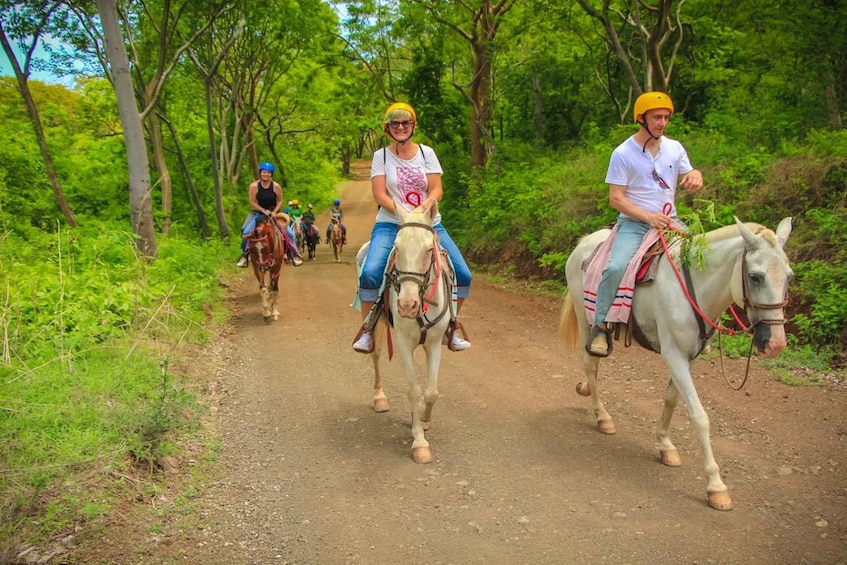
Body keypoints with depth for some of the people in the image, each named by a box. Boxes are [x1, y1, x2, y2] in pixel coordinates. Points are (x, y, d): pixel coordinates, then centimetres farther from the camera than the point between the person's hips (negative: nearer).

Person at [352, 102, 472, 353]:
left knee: (463, 275, -8)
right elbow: (379, 195, -6)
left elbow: (437, 190, -1)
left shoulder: (427, 153, 6)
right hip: (391, 224, -2)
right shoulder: (381, 156, 3)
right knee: (370, 273, -27)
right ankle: (367, 332, -9)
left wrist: (423, 208, -21)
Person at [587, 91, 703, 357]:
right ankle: (601, 327, -14)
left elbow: (689, 179, 12)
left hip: (670, 222, 5)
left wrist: (696, 177, -14)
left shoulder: (675, 148, 9)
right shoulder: (623, 153, -6)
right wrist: (649, 217, -21)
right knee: (616, 267, -30)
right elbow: (616, 198, -9)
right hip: (634, 223, -5)